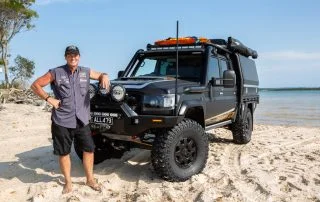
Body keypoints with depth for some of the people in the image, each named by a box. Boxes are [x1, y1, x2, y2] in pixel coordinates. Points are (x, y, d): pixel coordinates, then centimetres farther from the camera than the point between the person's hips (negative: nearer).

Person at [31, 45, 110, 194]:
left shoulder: (86, 72, 6)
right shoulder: (56, 73, -3)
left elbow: (100, 75, 21)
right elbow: (35, 85, 1)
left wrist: (104, 77, -3)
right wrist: (49, 99, -10)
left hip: (82, 120, 3)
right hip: (62, 121, -2)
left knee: (89, 149, 7)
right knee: (64, 153, 7)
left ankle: (90, 179, 25)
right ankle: (68, 183, 24)